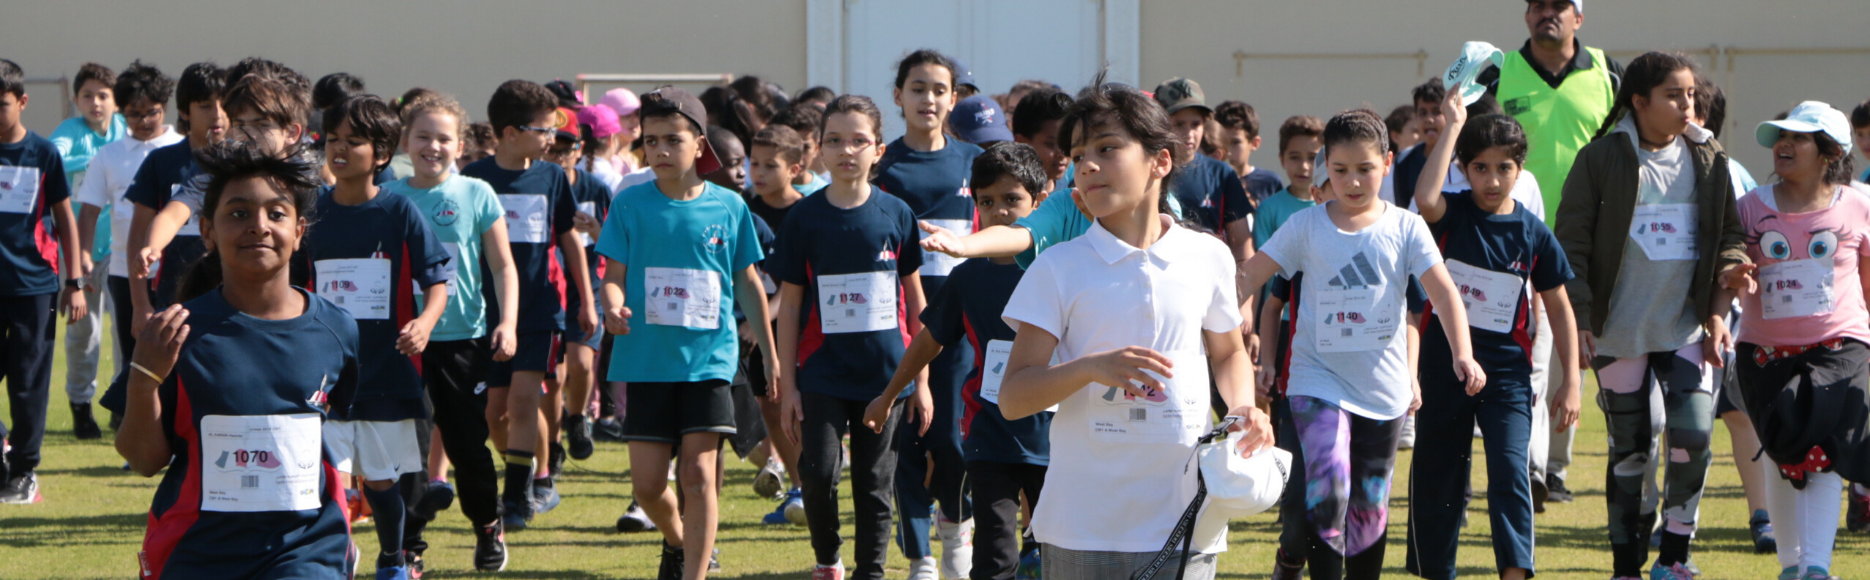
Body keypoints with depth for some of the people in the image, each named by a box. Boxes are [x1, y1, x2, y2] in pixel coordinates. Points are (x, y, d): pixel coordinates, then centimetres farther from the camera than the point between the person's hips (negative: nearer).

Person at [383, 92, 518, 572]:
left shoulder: (477, 195, -1)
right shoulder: (388, 198, 2)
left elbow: (503, 266, 2)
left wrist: (507, 322, -8)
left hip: (463, 338, -1)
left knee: (468, 443, 5)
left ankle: (488, 528, 24)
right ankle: (408, 539, 11)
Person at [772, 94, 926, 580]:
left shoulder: (896, 215, 2)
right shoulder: (804, 218, -1)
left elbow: (915, 300, 8)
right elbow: (789, 305, 3)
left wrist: (921, 379, 7)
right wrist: (787, 384, 0)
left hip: (885, 375, 1)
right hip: (823, 371, -1)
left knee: (875, 485, 3)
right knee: (818, 471, -12)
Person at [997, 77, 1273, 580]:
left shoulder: (1208, 258, 7)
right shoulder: (1058, 269, -1)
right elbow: (1012, 398, -5)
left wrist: (1243, 407, 3)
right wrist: (1091, 367, -21)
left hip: (1185, 525, 2)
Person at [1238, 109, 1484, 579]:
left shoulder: (1406, 228, 0)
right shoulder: (1305, 227, -1)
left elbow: (1443, 292, -8)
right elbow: (1249, 278, -3)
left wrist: (1462, 354, -22)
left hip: (1383, 388, 2)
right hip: (1319, 380, -2)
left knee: (1371, 506, 12)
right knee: (1327, 491, -20)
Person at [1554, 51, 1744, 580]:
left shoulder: (1707, 159, 5)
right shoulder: (1601, 160, -5)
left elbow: (1727, 236, 11)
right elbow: (1571, 243, -4)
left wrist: (1719, 311, 2)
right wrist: (1578, 318, -11)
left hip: (1686, 328, 2)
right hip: (1619, 332, -2)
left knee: (1693, 436, -11)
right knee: (1631, 447, 4)